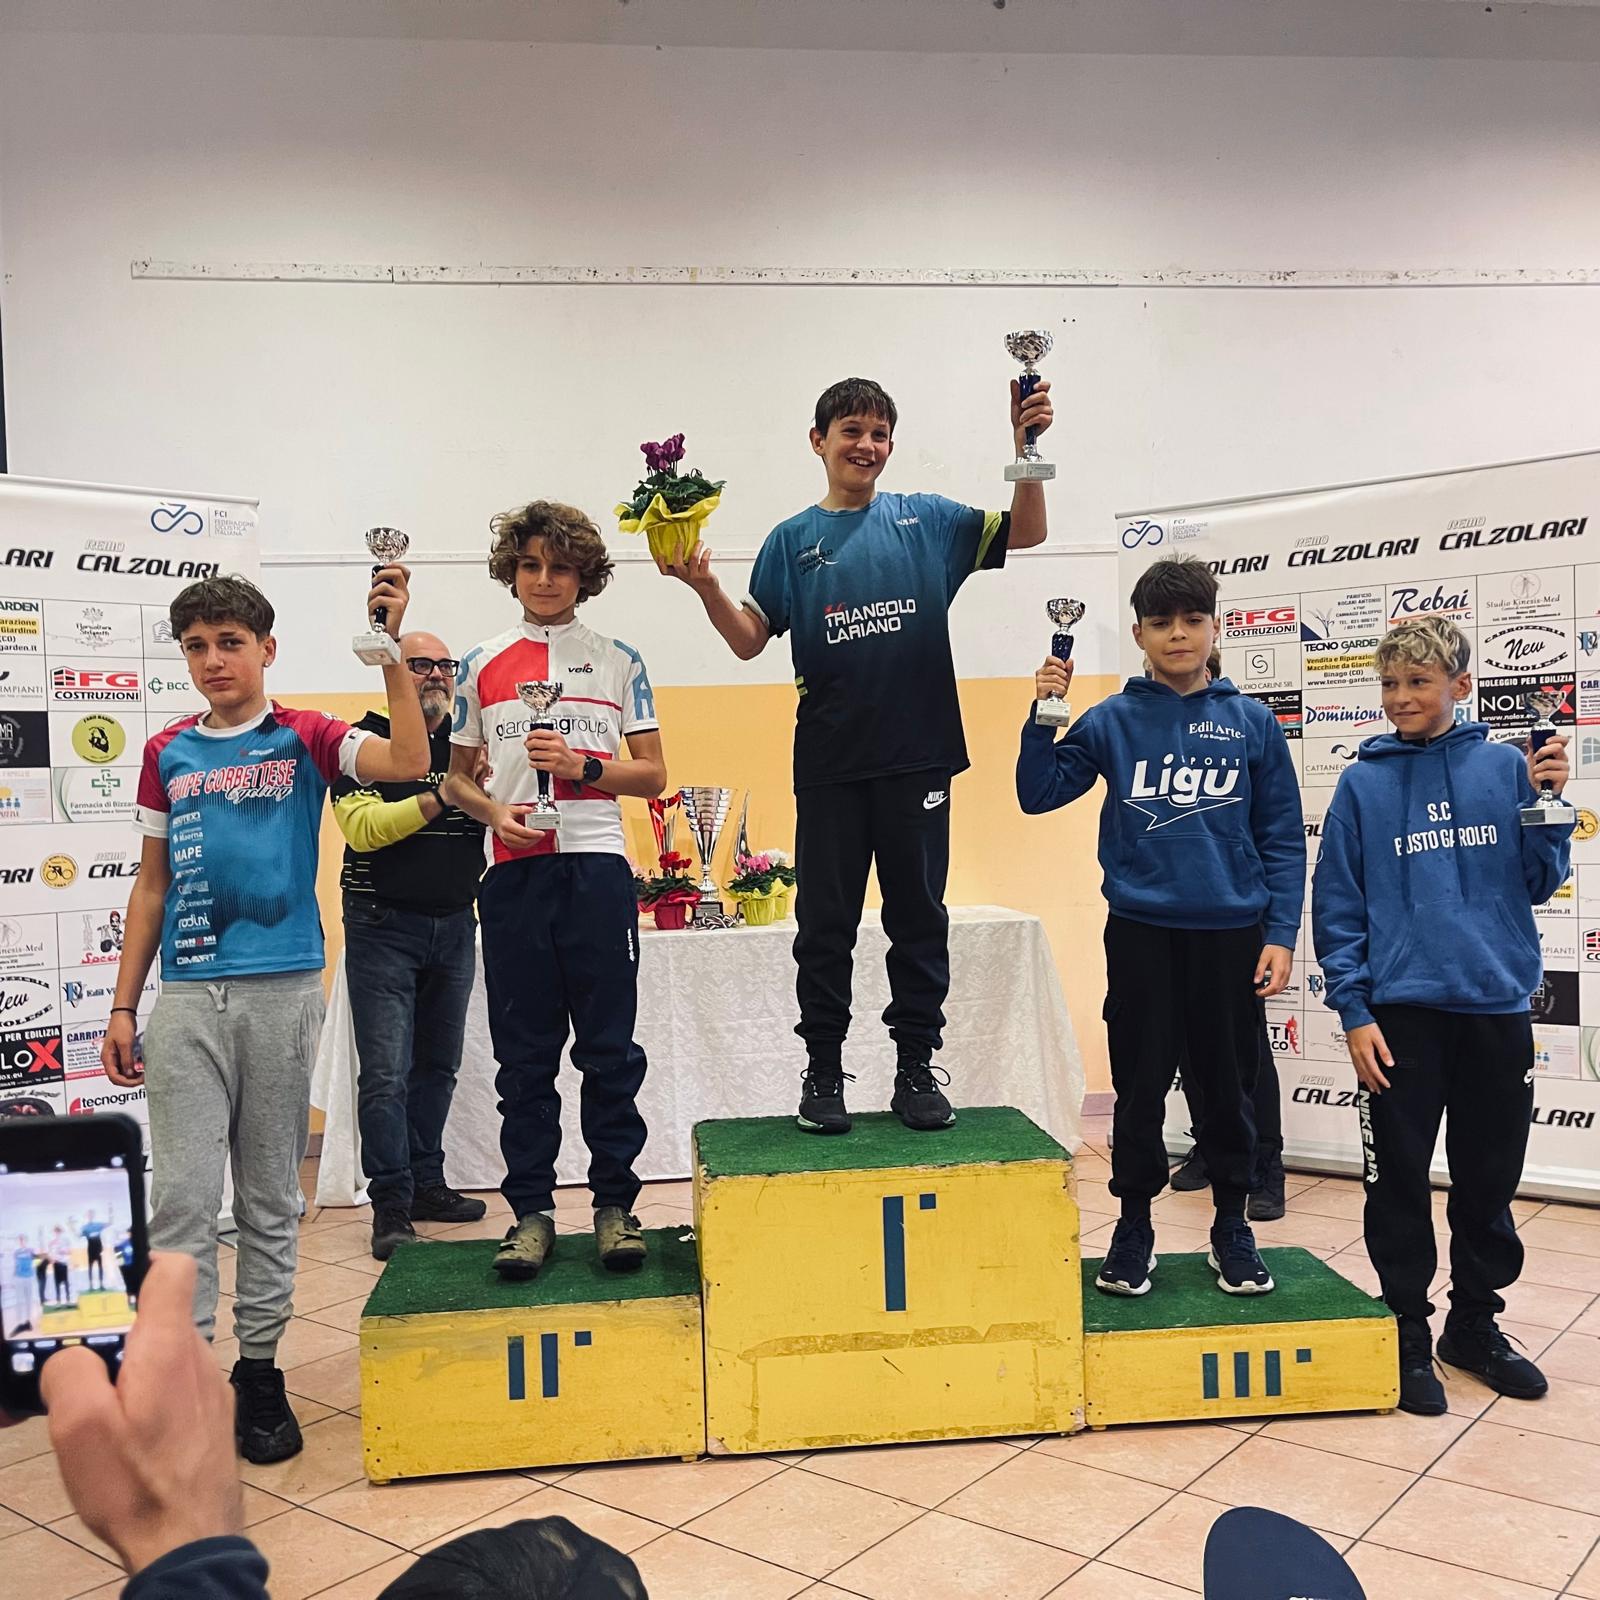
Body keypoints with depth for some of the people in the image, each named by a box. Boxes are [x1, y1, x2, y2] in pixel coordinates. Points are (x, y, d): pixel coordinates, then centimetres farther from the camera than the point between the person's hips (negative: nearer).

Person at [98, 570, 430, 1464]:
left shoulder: (305, 739, 2)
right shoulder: (167, 755, 10)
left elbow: (410, 762, -17)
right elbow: (152, 886, 13)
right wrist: (124, 1006, 9)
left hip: (283, 988, -2)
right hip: (188, 996, 2)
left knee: (271, 1195, 9)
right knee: (182, 1196, 0)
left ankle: (260, 1369, 21)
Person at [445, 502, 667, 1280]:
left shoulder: (618, 661, 8)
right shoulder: (480, 666, 12)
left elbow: (652, 774, 6)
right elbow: (456, 777, 15)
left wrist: (583, 764, -10)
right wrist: (494, 810, -5)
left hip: (596, 867, -1)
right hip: (514, 873, 1)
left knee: (608, 1045, 2)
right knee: (523, 1052, 6)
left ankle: (614, 1203, 13)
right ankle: (531, 1211, 14)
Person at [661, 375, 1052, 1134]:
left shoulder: (926, 520, 8)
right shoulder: (793, 539, 7)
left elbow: (1024, 532, 3)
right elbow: (750, 640, 3)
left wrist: (1027, 447, -10)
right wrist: (705, 586, -15)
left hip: (917, 754, 0)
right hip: (830, 763, 0)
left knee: (919, 919, 7)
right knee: (825, 924, 6)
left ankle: (916, 1068, 17)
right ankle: (823, 1071, 17)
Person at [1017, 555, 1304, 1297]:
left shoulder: (1252, 723, 2)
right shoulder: (1112, 722, 1)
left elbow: (1282, 838, 3)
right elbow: (1037, 792, -4)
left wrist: (1281, 934, -4)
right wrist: (1044, 713, -15)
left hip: (1231, 934, 1)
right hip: (1140, 934, 0)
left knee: (1228, 1087, 11)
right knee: (1140, 1088, 8)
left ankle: (1232, 1224, 29)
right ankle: (1134, 1224, 25)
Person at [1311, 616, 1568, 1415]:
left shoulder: (1504, 767, 1)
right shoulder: (1364, 782, -2)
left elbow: (1539, 883, 4)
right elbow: (1337, 905, -2)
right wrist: (1353, 1011, -7)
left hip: (1497, 1004, 2)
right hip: (1401, 1009, -2)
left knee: (1489, 1180, 14)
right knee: (1399, 1183, 6)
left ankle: (1475, 1323, 32)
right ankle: (1408, 1333, 22)